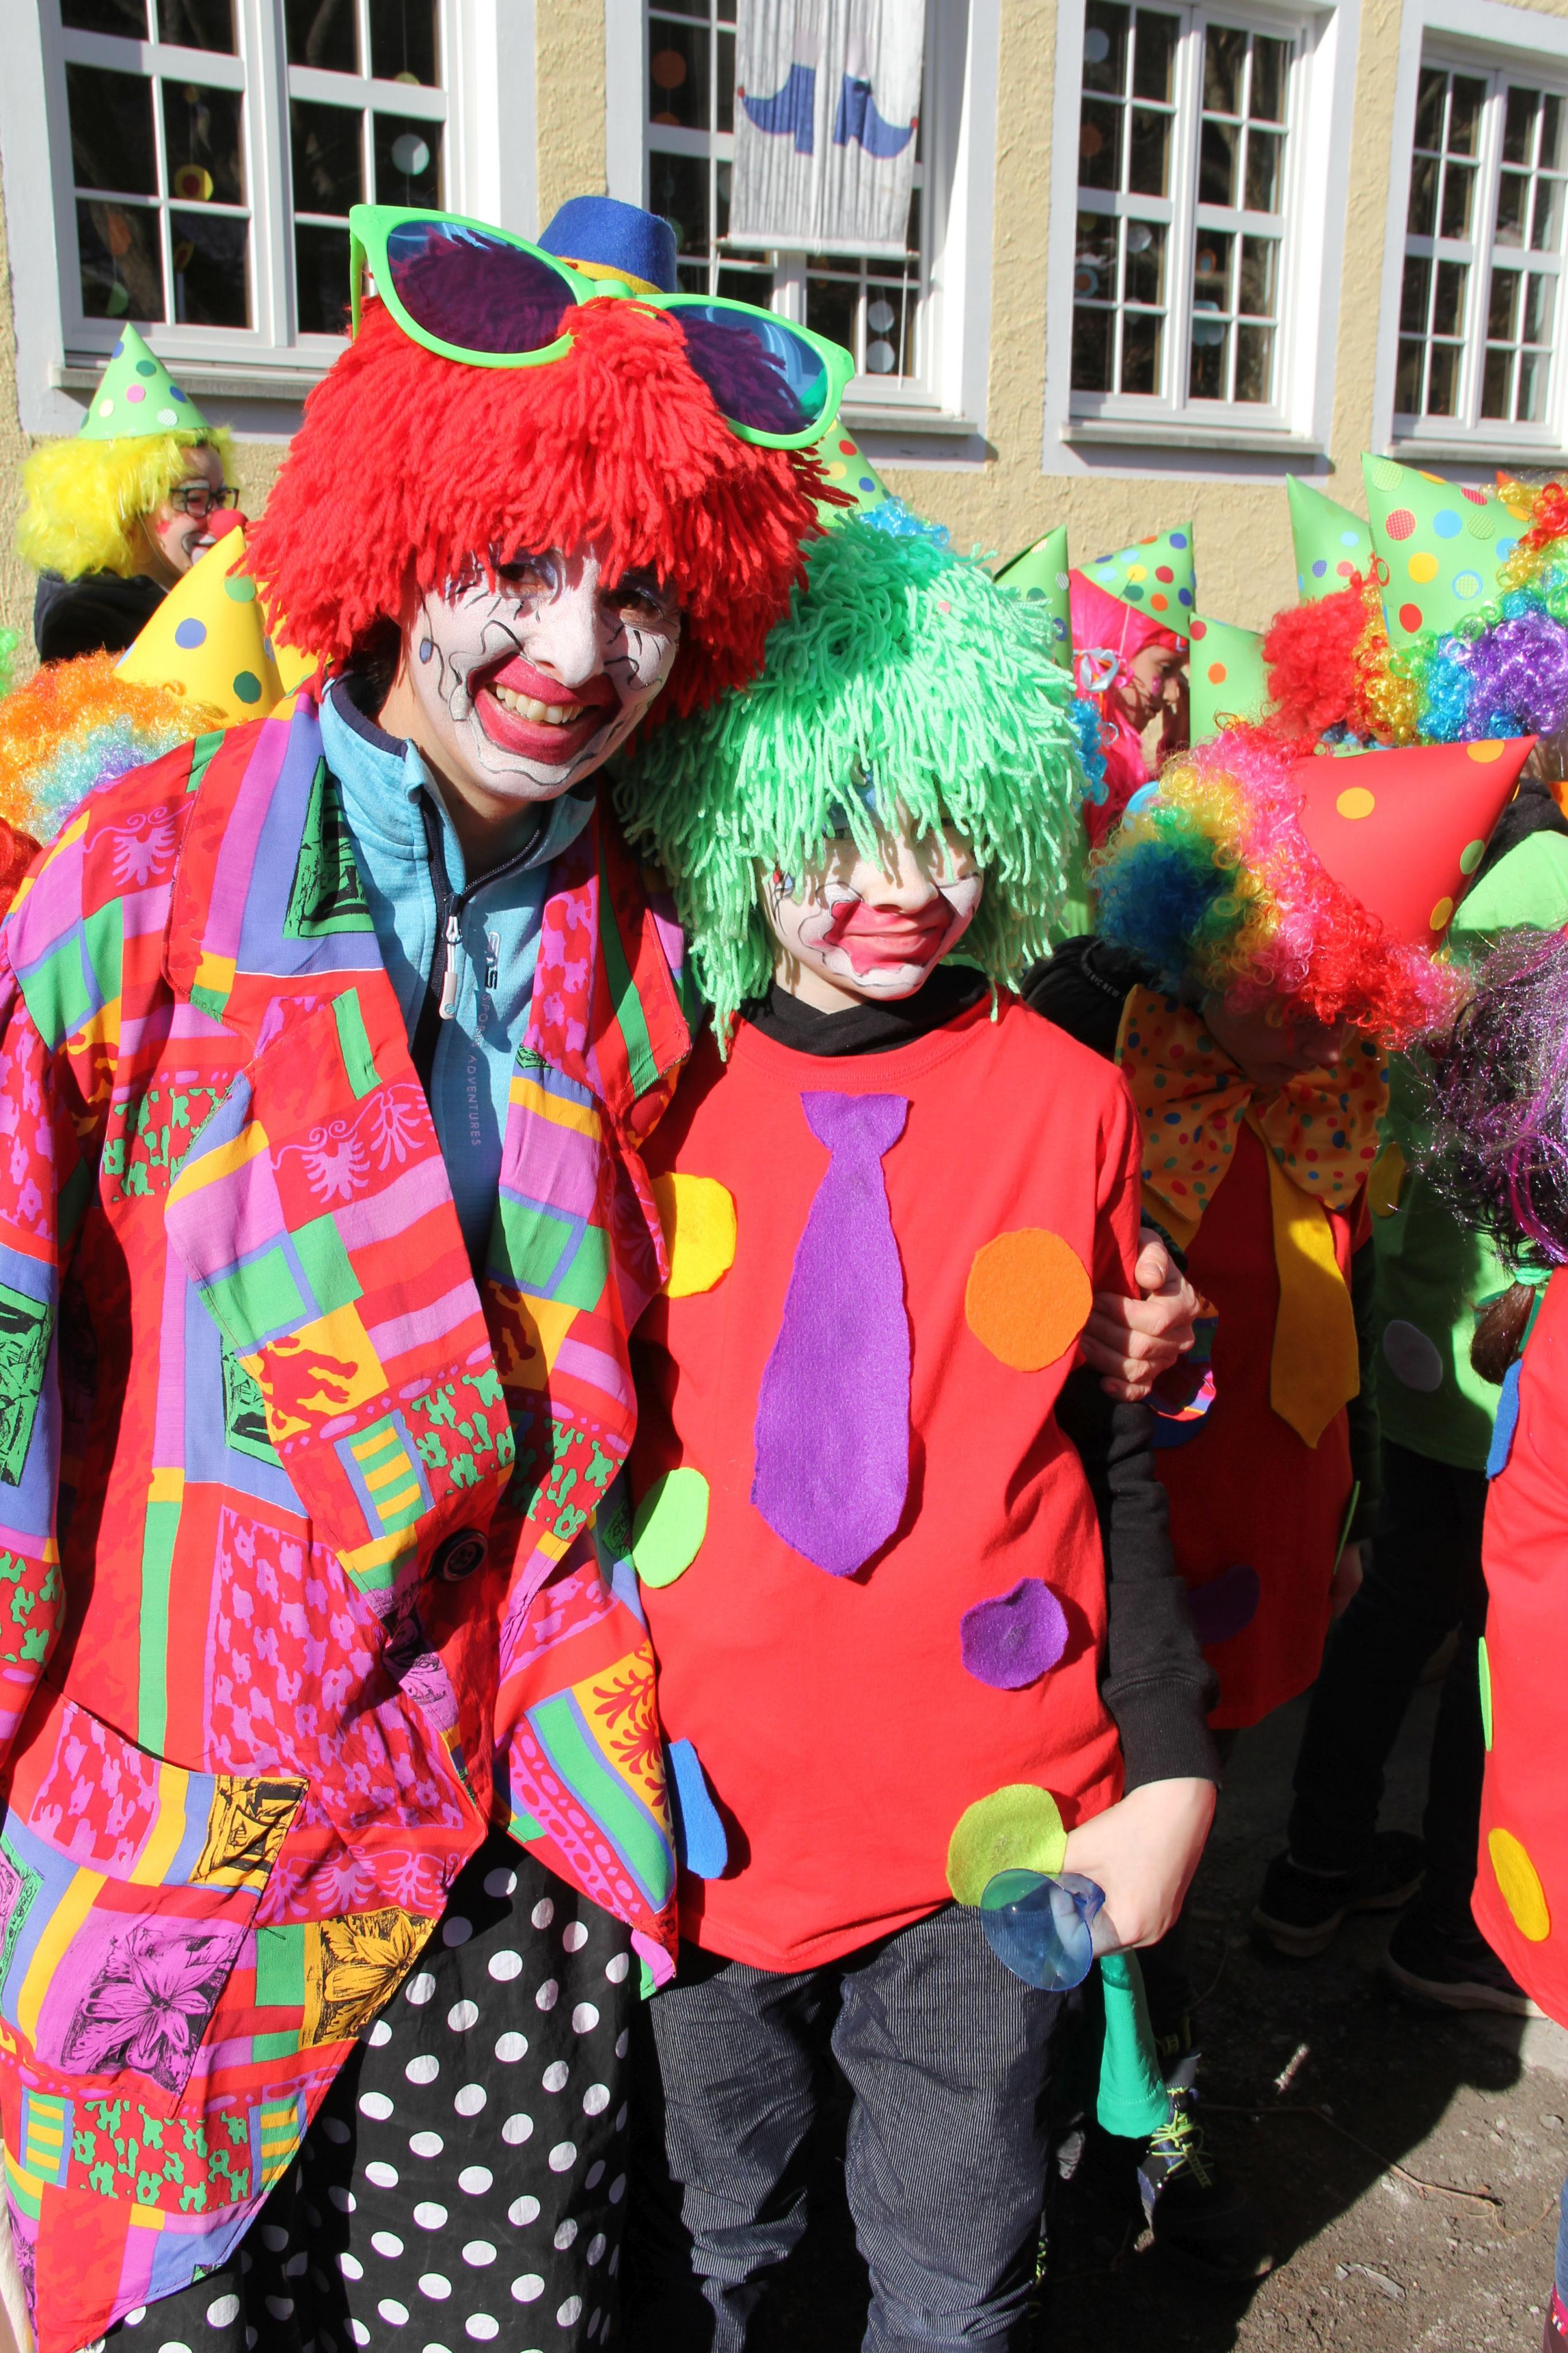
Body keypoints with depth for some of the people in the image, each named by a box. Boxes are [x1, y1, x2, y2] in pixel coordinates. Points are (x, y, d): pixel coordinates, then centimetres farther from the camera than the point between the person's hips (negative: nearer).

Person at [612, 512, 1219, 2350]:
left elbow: (1116, 1465, 3)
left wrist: (1172, 1773, 1)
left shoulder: (1067, 1103, -4)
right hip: (702, 1825, 0)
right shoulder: (651, 1097, -7)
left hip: (993, 1827, 1)